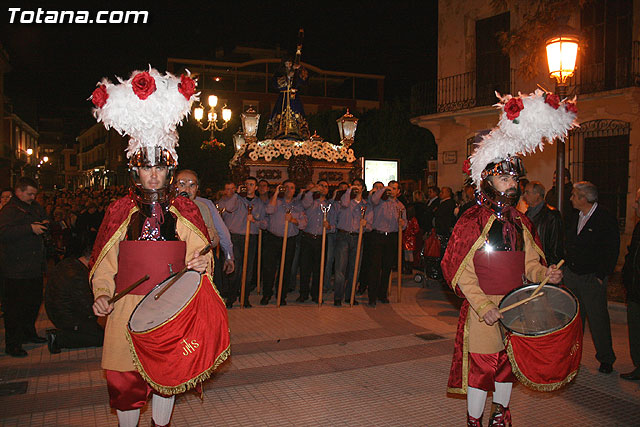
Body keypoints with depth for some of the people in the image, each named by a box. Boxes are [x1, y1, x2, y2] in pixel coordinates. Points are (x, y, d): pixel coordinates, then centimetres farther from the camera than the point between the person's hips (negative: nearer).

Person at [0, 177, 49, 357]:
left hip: (35, 267, 8)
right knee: (15, 307, -3)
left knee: (35, 301, 17)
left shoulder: (36, 207, 15)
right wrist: (30, 228, -26)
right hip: (16, 270, -8)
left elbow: (47, 224, 28)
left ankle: (29, 332, 35)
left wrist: (45, 224, 4)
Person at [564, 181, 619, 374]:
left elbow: (612, 252, -12)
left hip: (592, 278, -6)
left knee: (598, 318, 2)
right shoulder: (576, 217, 8)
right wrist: (566, 268, 10)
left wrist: (601, 276, -14)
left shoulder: (606, 219, -12)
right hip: (571, 275, 6)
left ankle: (606, 359, 18)